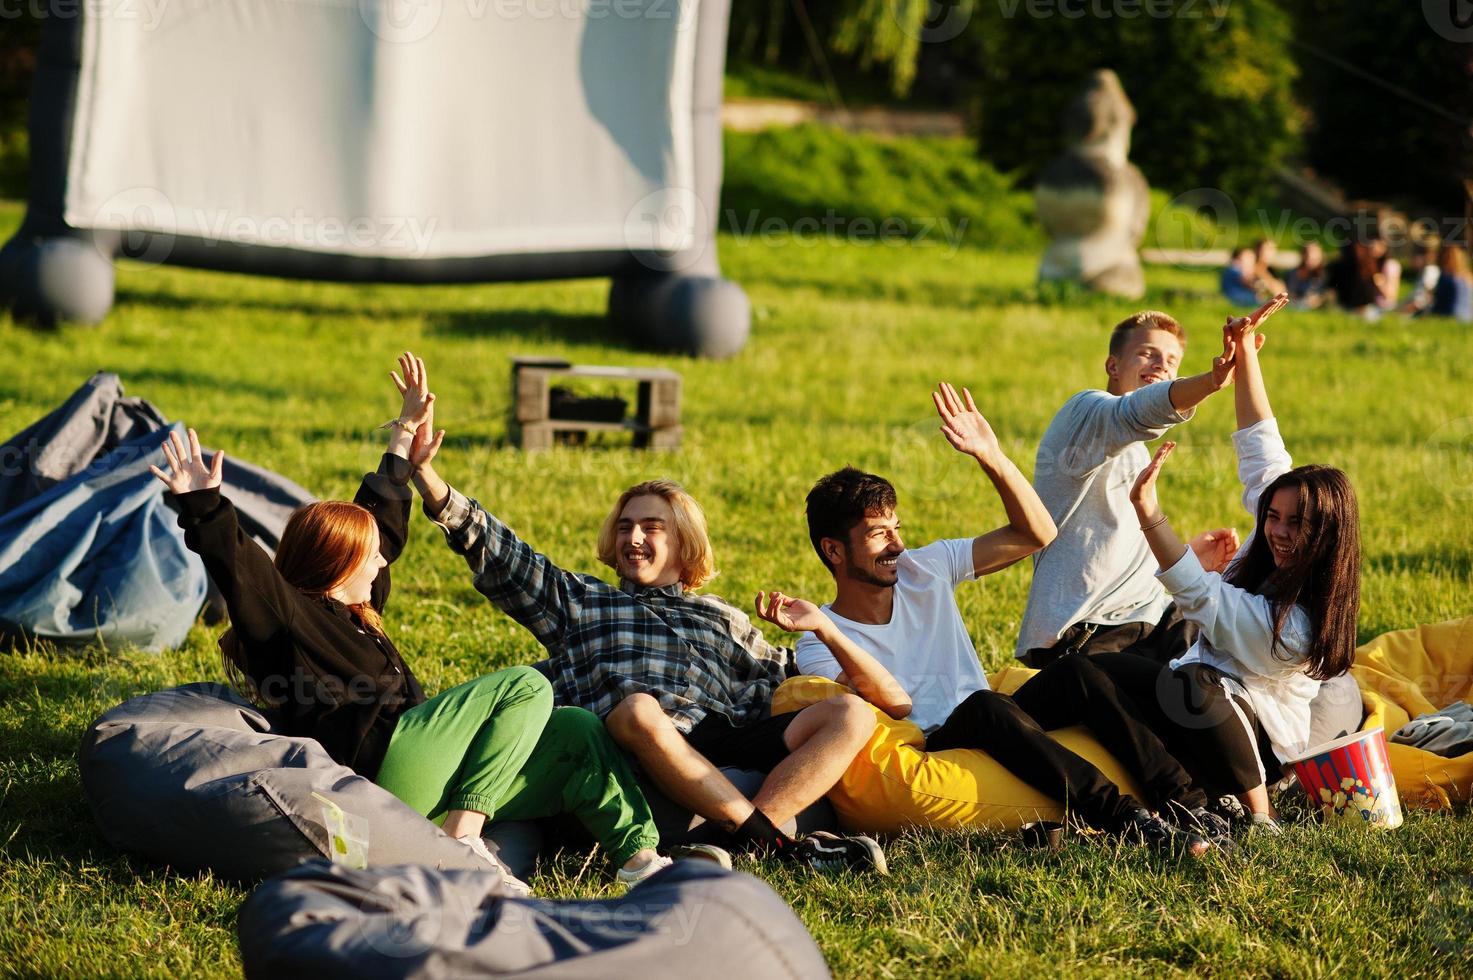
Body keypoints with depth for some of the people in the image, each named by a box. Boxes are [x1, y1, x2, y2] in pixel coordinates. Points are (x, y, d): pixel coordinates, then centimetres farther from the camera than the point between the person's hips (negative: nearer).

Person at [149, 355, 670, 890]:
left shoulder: (350, 614, 26)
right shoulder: (288, 613, -1)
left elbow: (382, 519, 35)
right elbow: (236, 563, -19)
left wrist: (406, 437, 39)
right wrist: (204, 505, -34)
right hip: (380, 767, -10)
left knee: (576, 733, 0)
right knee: (528, 687, -14)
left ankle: (639, 855, -12)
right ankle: (464, 839, -23)